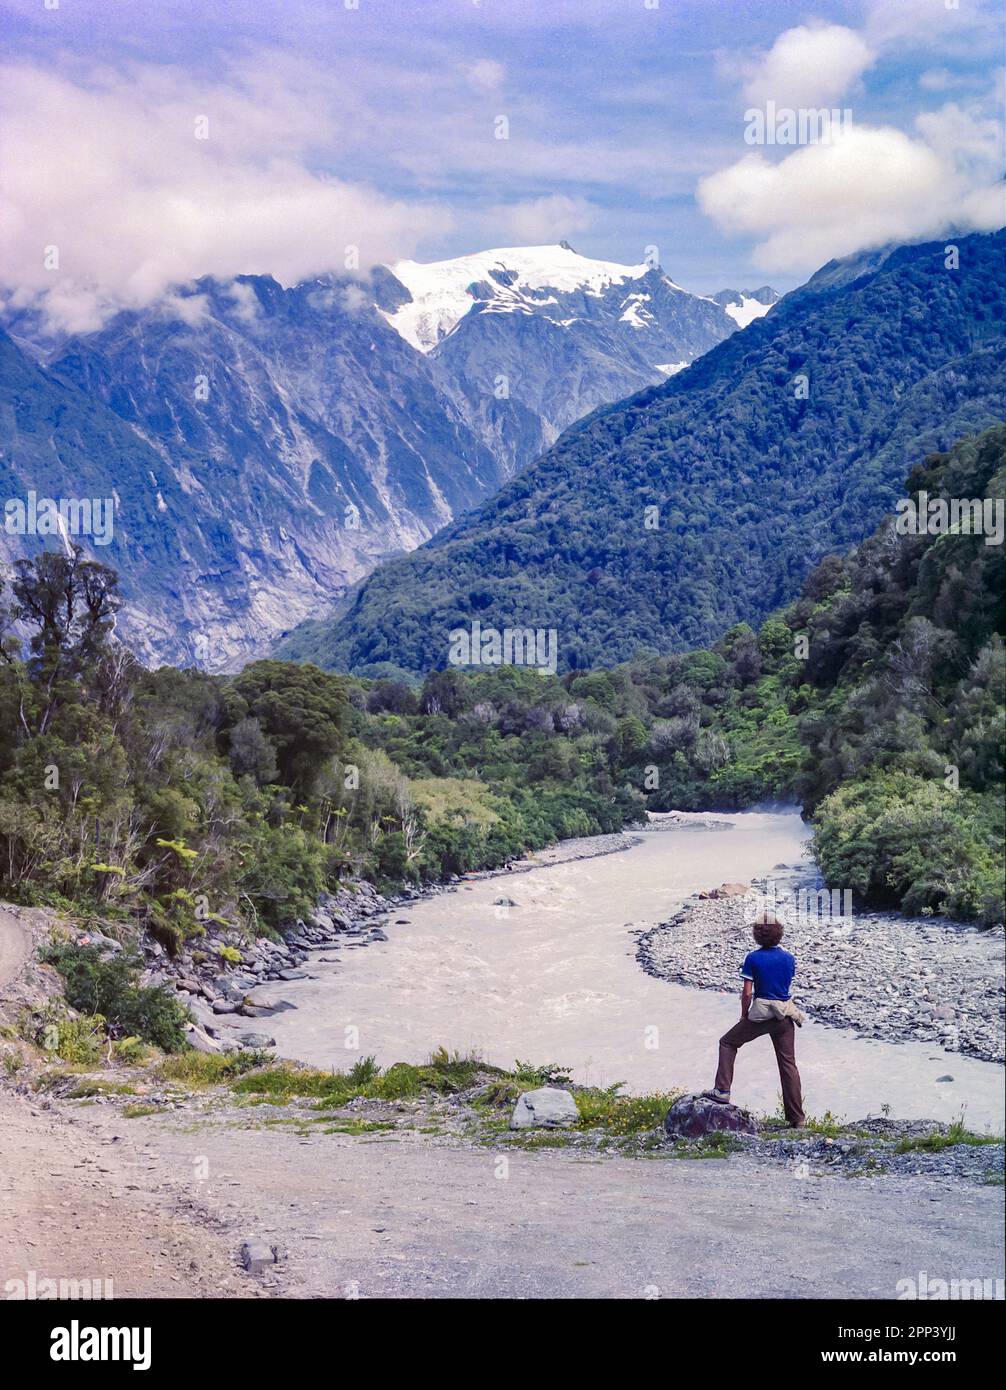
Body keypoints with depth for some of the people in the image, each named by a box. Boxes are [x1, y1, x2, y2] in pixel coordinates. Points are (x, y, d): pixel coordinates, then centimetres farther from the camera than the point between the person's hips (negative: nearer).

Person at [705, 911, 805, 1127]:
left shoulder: (753, 959, -11)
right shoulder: (788, 958, 1)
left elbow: (747, 993, -10)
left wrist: (744, 1016, 4)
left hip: (761, 1013, -4)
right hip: (785, 1014, 4)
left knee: (728, 1043, 17)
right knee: (788, 1063, 8)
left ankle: (722, 1091, 9)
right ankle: (796, 1117, 8)